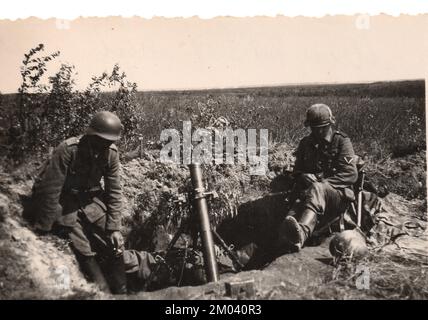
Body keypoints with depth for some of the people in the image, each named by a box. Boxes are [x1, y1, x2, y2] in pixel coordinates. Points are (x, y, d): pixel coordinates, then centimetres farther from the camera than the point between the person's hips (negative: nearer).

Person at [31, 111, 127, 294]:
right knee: (85, 253, -13)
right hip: (63, 203, -4)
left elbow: (114, 191, -4)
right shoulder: (68, 150, -26)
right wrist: (43, 229, -15)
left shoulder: (111, 153, -10)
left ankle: (121, 293, 13)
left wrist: (114, 228, -9)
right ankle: (104, 293, 7)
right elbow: (49, 190, -22)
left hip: (90, 199, 5)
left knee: (115, 245, -4)